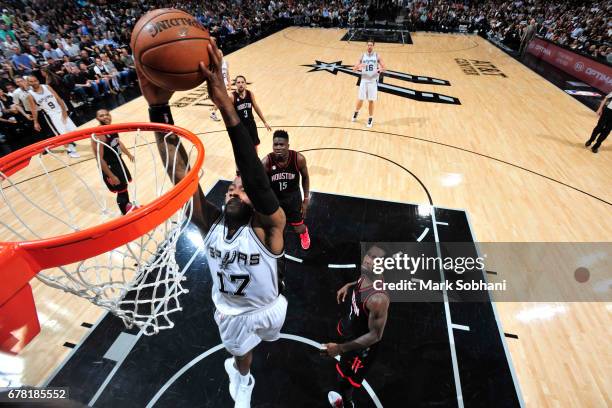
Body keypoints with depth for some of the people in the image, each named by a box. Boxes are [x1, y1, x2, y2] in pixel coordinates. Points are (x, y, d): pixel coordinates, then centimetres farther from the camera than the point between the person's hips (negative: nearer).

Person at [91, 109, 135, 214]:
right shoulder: (98, 135, -28)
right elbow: (100, 159, -27)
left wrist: (129, 154, 29)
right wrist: (111, 176, -26)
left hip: (119, 161, 9)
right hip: (110, 167, -9)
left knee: (125, 184, 25)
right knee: (121, 191, 1)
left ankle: (128, 205, 48)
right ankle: (125, 214, 18)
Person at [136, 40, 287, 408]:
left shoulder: (268, 228, -35)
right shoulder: (212, 225, -25)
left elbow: (257, 178, -55)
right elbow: (181, 176, -37)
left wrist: (226, 106, -64)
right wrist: (159, 108, -49)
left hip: (267, 309, -1)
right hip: (229, 312, 1)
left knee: (267, 331, 34)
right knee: (241, 354, 30)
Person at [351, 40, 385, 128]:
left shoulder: (377, 56, 1)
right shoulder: (363, 56, 4)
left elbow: (384, 68, 3)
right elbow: (354, 68, 2)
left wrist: (379, 70, -20)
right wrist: (359, 66, -21)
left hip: (373, 81, -1)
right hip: (364, 80, 1)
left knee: (371, 101, 0)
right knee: (360, 100, 4)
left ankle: (370, 118, 14)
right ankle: (356, 112, 34)